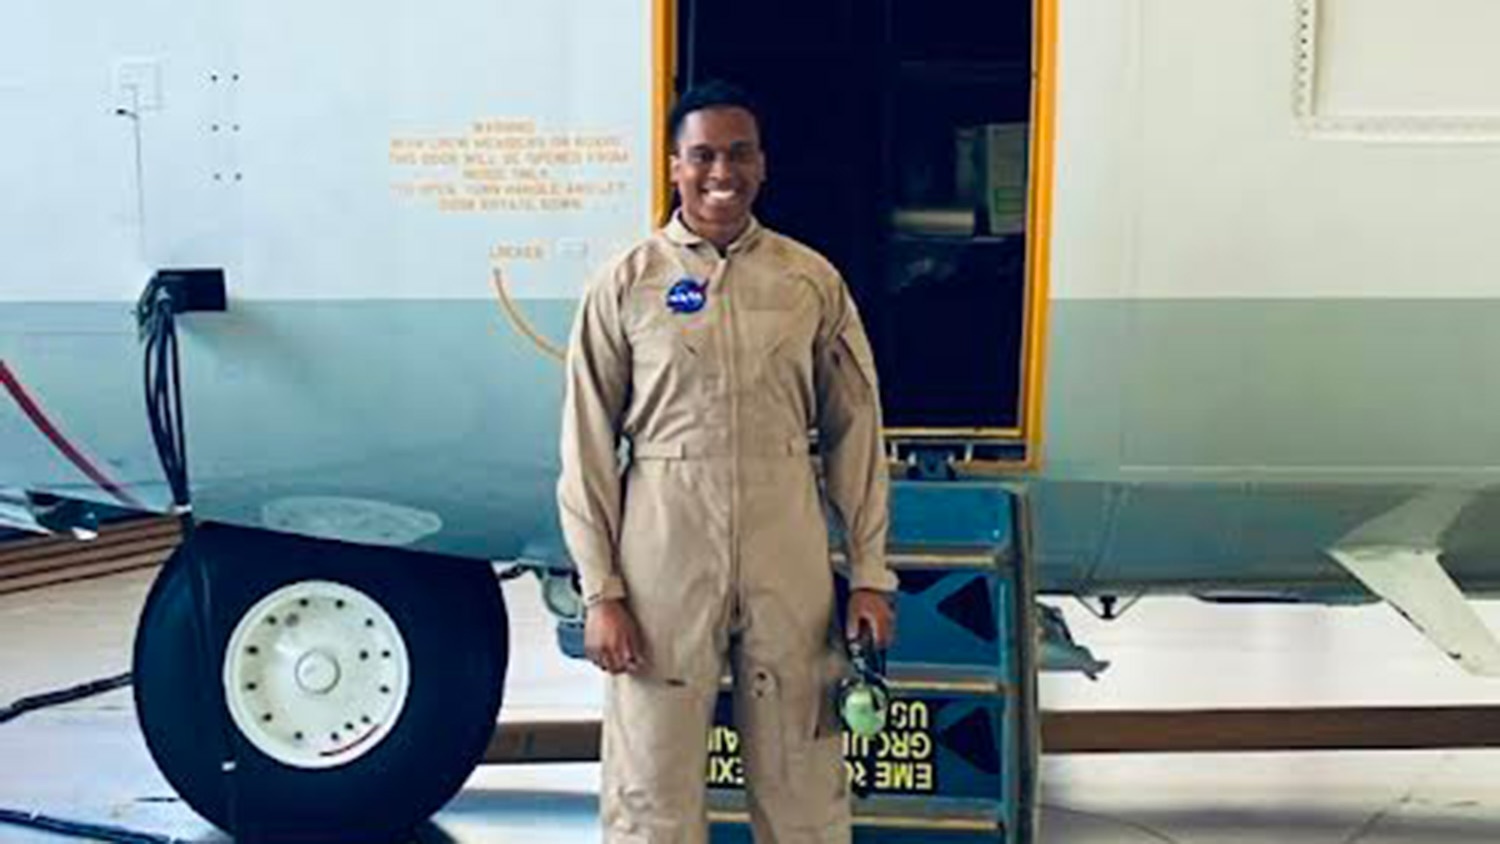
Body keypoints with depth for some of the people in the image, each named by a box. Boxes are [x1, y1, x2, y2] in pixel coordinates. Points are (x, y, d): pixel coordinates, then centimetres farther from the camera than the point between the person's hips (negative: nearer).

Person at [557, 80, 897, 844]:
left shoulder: (812, 282, 4)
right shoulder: (625, 286, 0)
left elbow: (853, 432, 7)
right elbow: (588, 448, 0)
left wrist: (871, 575, 3)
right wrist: (600, 592, -4)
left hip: (789, 567, 1)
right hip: (664, 563, -1)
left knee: (803, 781, 10)